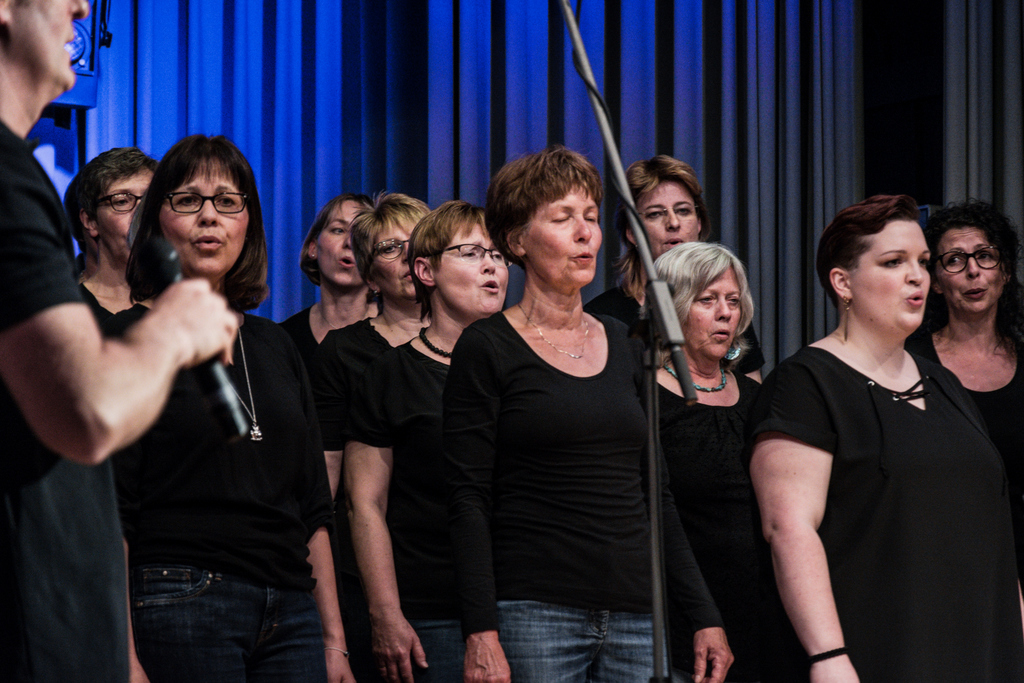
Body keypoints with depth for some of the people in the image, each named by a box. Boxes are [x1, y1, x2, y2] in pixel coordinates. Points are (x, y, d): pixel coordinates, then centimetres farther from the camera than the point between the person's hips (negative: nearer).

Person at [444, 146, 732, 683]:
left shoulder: (625, 346, 15)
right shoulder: (486, 350, -1)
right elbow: (469, 501, -6)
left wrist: (705, 618, 11)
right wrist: (481, 635, -16)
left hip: (636, 615, 5)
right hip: (532, 613, -5)